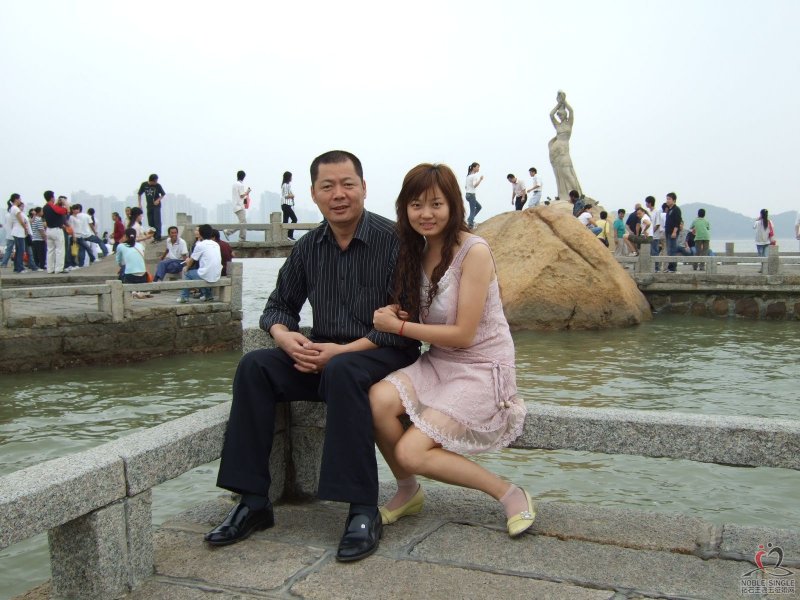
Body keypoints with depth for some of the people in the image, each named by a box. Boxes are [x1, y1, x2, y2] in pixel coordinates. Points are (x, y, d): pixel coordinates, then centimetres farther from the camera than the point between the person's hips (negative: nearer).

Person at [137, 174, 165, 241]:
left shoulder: (158, 185, -10)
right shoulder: (144, 184, -4)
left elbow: (163, 194, 3)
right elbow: (139, 194, 8)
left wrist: (158, 200, -14)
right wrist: (139, 204, 4)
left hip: (156, 206, -3)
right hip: (149, 206, 3)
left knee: (157, 221, -10)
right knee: (150, 222, 4)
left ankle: (158, 237, -10)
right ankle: (154, 237, 12)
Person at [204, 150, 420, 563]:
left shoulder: (392, 240, -11)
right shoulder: (309, 247, 6)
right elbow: (279, 305, 14)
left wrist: (342, 351, -21)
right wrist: (284, 334, -10)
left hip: (384, 355, -5)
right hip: (322, 353, 6)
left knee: (341, 372, -37)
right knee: (254, 367, -17)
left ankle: (364, 511, -30)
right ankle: (253, 501, -15)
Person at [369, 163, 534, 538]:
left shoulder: (474, 251, -17)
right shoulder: (417, 251, 5)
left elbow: (462, 334, -18)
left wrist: (398, 326, -13)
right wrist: (396, 313, -10)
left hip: (481, 369, -6)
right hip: (437, 362, 7)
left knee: (410, 452, -19)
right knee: (379, 399, -23)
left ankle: (508, 493, 0)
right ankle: (407, 492, 3)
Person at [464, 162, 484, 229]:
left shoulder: (468, 175, 14)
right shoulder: (475, 175, -13)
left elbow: (465, 186, 16)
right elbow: (474, 185, -25)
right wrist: (480, 179, -26)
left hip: (467, 194, 9)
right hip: (471, 195, -9)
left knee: (479, 207, 19)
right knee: (473, 210, -1)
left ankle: (470, 219, 15)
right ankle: (470, 225, 4)